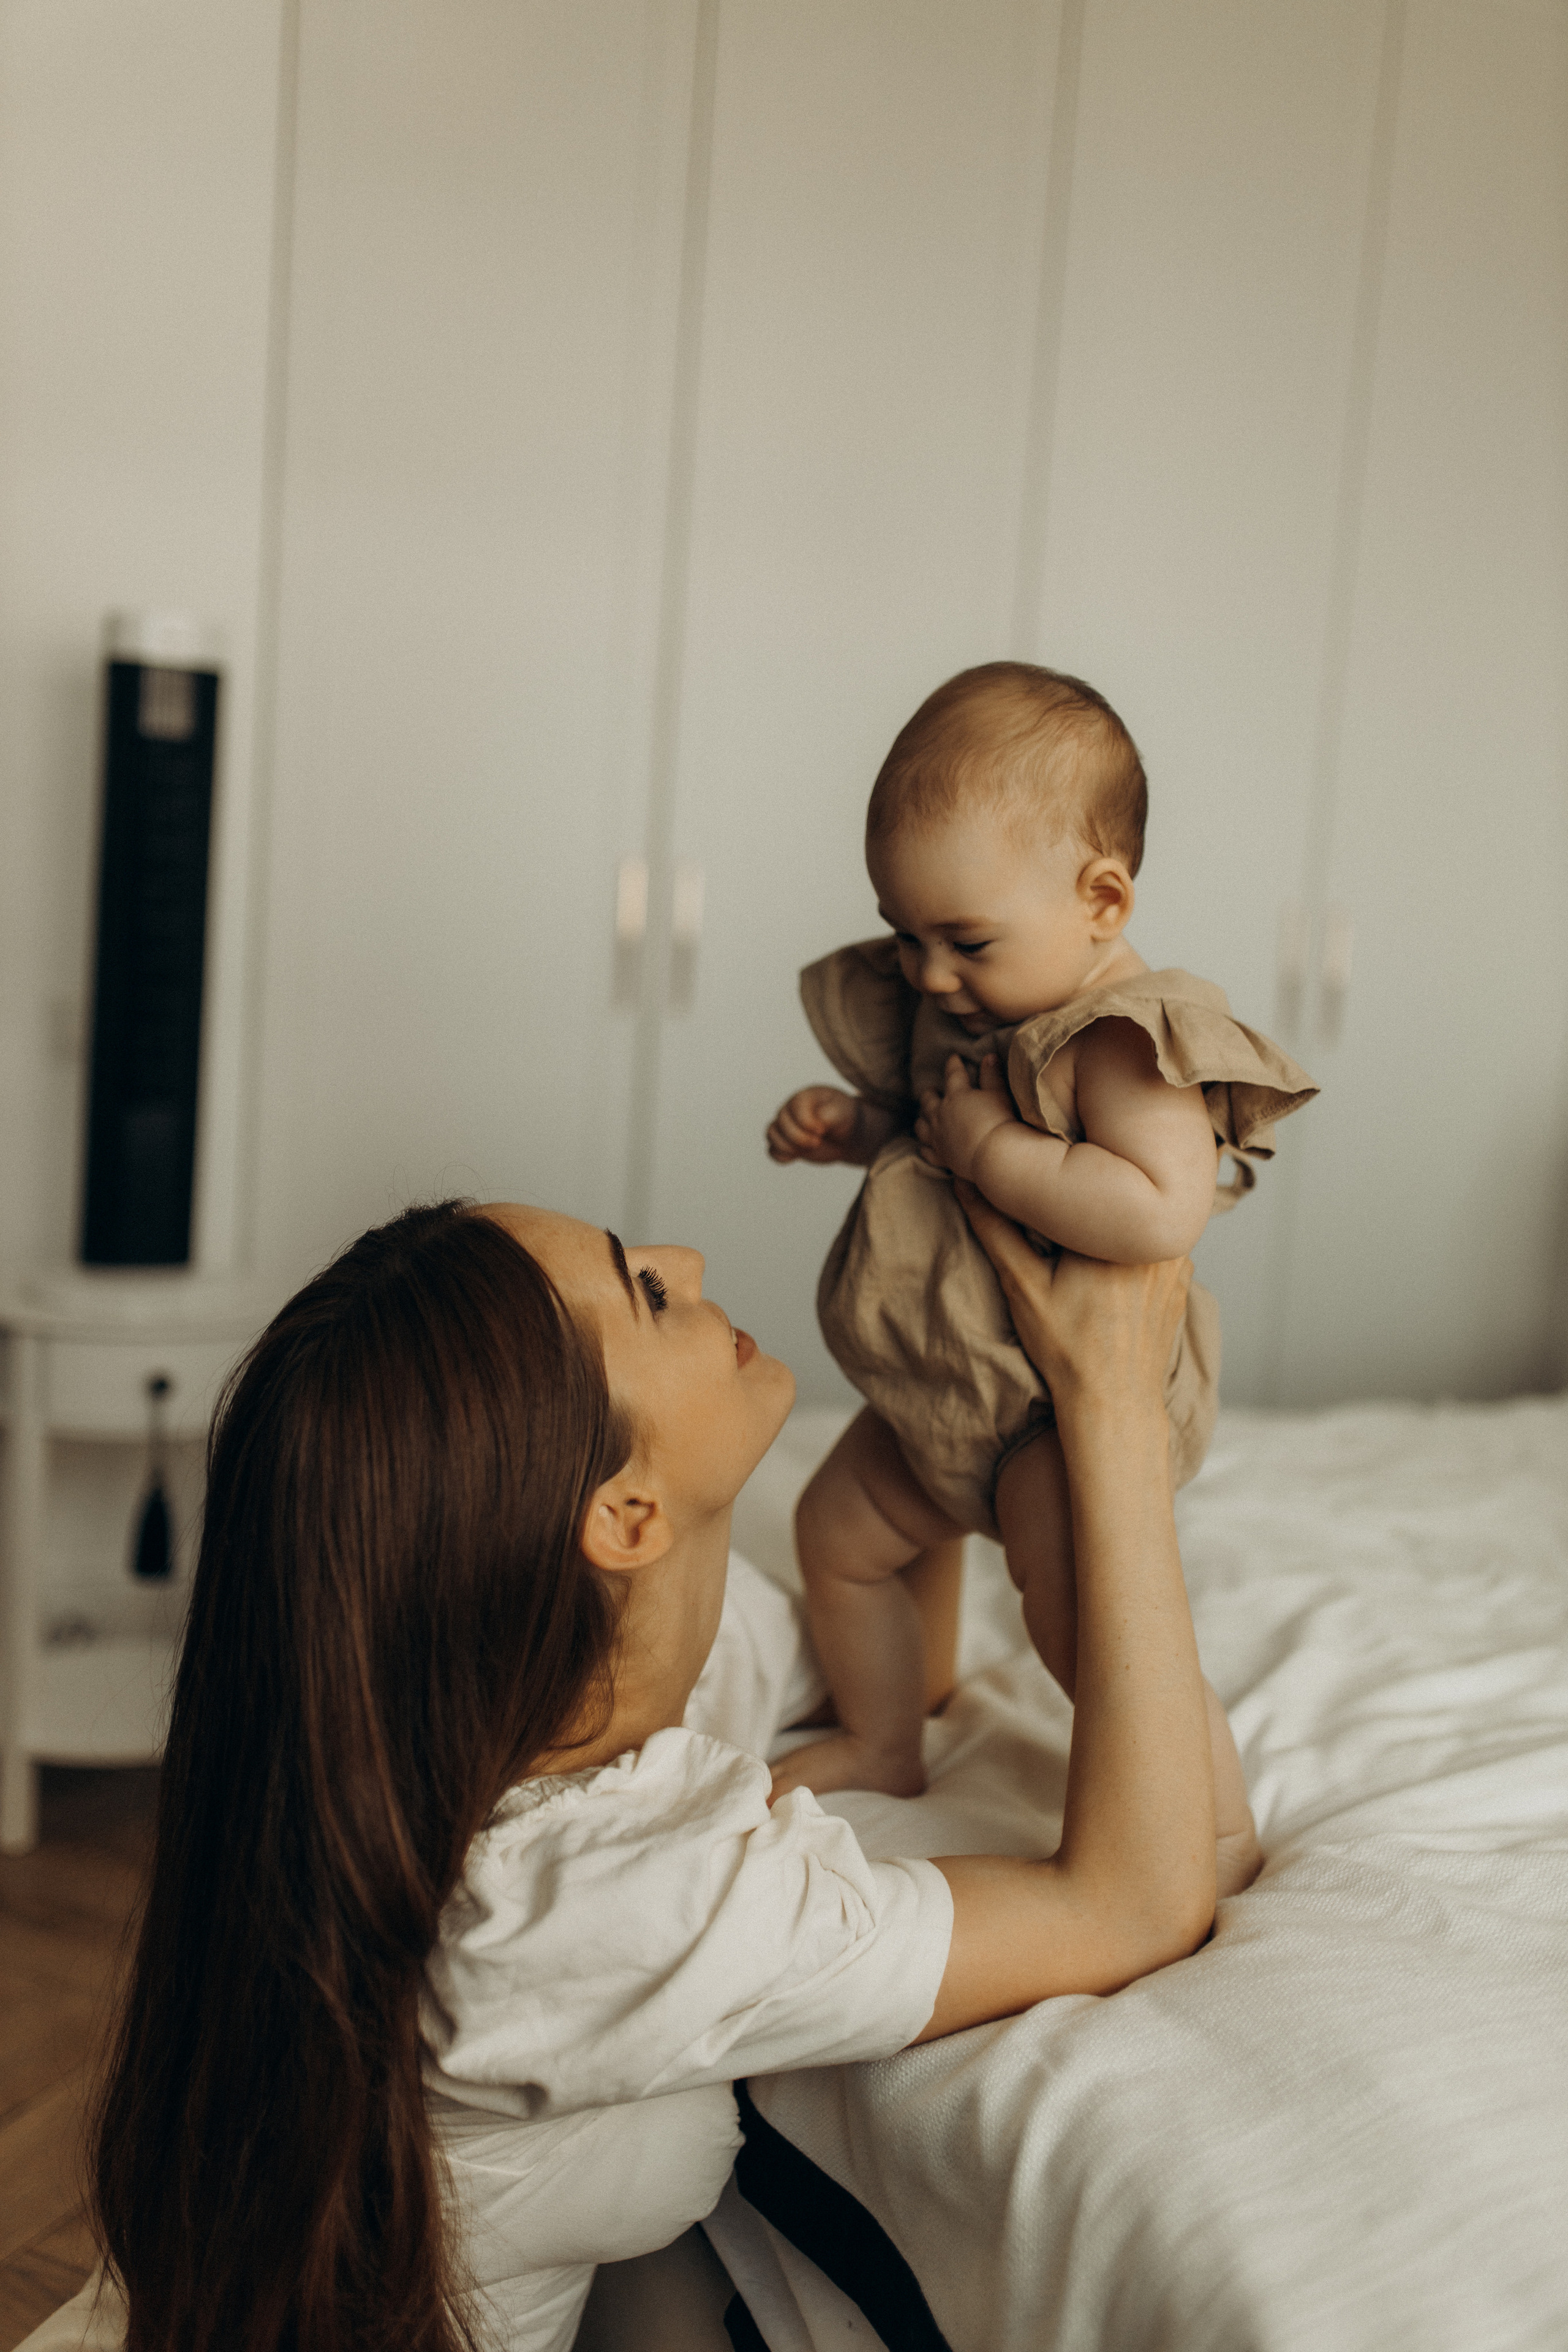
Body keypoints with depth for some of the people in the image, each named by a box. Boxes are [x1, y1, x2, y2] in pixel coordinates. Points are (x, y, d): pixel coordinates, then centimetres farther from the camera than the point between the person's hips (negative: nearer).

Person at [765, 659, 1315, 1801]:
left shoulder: (1124, 1041, -26)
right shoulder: (968, 1007, 2)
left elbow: (1160, 1213, -42)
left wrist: (988, 1144, -32)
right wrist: (853, 1122, 0)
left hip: (1071, 1403, -10)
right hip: (944, 1393, 10)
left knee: (1090, 1638, -15)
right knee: (837, 1531, 20)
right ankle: (881, 1746, 42)